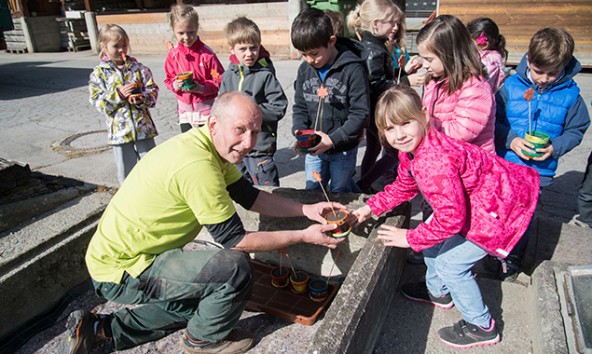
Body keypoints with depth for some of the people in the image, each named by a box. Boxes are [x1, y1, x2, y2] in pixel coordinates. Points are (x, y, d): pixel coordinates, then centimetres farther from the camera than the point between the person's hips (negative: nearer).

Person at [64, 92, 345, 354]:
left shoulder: (213, 147, -1)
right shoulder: (197, 165, -31)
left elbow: (249, 196, 6)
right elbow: (234, 240, -23)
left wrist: (306, 210, -1)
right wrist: (303, 236, -15)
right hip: (122, 272, -9)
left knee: (201, 301, 25)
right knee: (235, 267, -20)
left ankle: (103, 327, 27)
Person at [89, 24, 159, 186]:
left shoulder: (138, 68, 2)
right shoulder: (99, 73, -1)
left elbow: (153, 89, 1)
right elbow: (97, 101, -6)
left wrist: (142, 99, -19)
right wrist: (118, 94, -19)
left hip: (143, 125, 1)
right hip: (119, 129, -1)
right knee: (126, 169, 11)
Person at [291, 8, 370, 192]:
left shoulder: (352, 69, -16)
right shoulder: (304, 69, 1)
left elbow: (360, 113, -16)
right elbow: (299, 107, 7)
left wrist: (333, 139, -22)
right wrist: (300, 132, -11)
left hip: (343, 149, -4)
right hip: (313, 149, 5)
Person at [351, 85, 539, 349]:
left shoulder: (432, 162, -37)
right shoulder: (410, 149, -6)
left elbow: (451, 219, -32)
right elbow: (403, 188, 10)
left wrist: (410, 238, -19)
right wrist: (370, 208, 3)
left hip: (498, 210, -10)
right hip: (471, 203, 10)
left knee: (450, 263, -3)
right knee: (433, 241, 18)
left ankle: (482, 327, 21)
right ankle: (438, 292, 46)